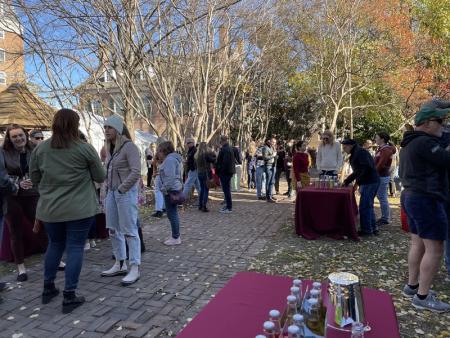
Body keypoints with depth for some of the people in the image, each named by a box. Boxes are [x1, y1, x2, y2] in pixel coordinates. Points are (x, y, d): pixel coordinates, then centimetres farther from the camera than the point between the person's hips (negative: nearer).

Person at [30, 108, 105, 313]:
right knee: (75, 248, 4)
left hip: (49, 209, 5)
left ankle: (48, 288, 33)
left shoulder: (40, 149, 1)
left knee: (55, 245, 21)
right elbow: (100, 177, -3)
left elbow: (34, 178, 10)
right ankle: (69, 296, 9)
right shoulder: (85, 149, -11)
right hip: (79, 209, -4)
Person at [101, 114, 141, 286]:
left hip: (126, 193, -9)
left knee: (129, 231, -4)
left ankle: (135, 269, 5)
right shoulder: (110, 147, 13)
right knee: (113, 230, 13)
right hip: (111, 193, 9)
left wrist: (121, 189, -16)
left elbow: (136, 172, -19)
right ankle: (120, 265, 26)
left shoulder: (129, 146, -13)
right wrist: (108, 188, 9)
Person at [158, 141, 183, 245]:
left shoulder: (169, 160, -16)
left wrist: (166, 189, -18)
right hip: (175, 189, 11)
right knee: (173, 213, 17)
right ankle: (176, 235, 27)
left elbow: (170, 177, -23)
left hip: (171, 190, -11)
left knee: (172, 214, -4)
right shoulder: (173, 158, 18)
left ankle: (176, 238, 4)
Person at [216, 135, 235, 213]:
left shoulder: (224, 149, -18)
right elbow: (233, 161, 20)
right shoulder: (229, 148, 15)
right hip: (229, 171, 11)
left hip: (225, 172, -11)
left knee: (226, 189, -5)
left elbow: (225, 162, -25)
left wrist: (220, 171, -18)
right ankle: (228, 205, 26)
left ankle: (229, 207, -1)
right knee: (227, 189, 17)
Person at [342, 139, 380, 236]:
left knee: (364, 207, -6)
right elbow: (357, 171, 26)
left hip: (369, 183, -10)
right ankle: (372, 229, 23)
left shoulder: (360, 152, -11)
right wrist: (346, 181, 23)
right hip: (368, 182, 10)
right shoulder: (355, 154, 20)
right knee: (368, 206, 15)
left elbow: (367, 167, -23)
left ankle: (366, 230, 1)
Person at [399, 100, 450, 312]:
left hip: (412, 197, 11)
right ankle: (422, 297, 2)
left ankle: (412, 286, 25)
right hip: (426, 200, -10)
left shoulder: (410, 143, 16)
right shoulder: (424, 142, -17)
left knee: (418, 244, 15)